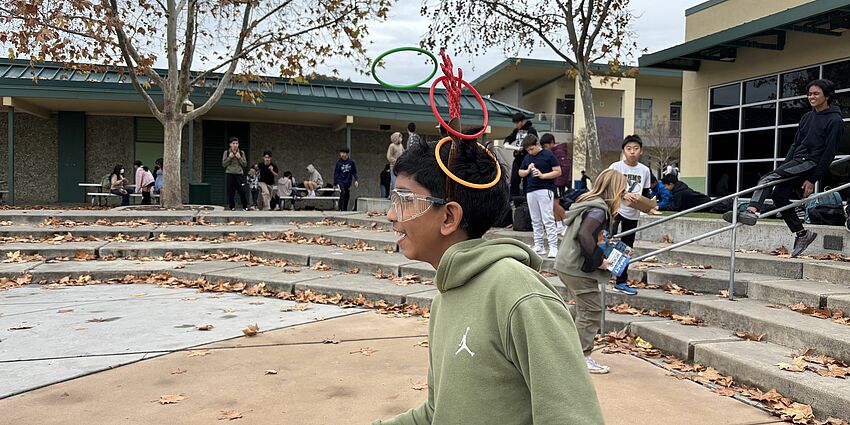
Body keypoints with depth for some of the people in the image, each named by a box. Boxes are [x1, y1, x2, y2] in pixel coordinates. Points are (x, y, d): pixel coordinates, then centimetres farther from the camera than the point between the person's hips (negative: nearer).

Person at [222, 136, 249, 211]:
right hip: (229, 174, 0)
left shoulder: (241, 152, 8)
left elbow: (245, 164, 5)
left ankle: (245, 207, 2)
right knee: (230, 192, 0)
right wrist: (229, 157, -9)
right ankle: (232, 207, 10)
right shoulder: (226, 152, 6)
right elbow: (223, 164, 2)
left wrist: (239, 158, -9)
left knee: (242, 191, -7)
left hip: (239, 174, 0)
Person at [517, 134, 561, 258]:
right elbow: (520, 173, 21)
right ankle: (538, 247, 14)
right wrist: (528, 170, 0)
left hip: (545, 190, -6)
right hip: (531, 191, 6)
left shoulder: (548, 155, -3)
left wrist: (542, 175, -15)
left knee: (548, 220, -9)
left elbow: (558, 172, -5)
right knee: (536, 221, 9)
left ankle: (553, 247, -9)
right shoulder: (527, 157, 14)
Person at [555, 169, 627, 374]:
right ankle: (583, 357, 6)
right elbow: (584, 236, -29)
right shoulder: (599, 209, -16)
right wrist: (598, 260, -18)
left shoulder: (587, 202, 14)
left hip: (567, 265, 10)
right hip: (578, 270, -10)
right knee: (591, 311, -1)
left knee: (584, 310, 17)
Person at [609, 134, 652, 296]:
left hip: (633, 214, 5)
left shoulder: (645, 170, 6)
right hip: (615, 211, -5)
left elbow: (645, 193, 15)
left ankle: (621, 282, 23)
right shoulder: (615, 167, -8)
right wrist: (623, 195, -29)